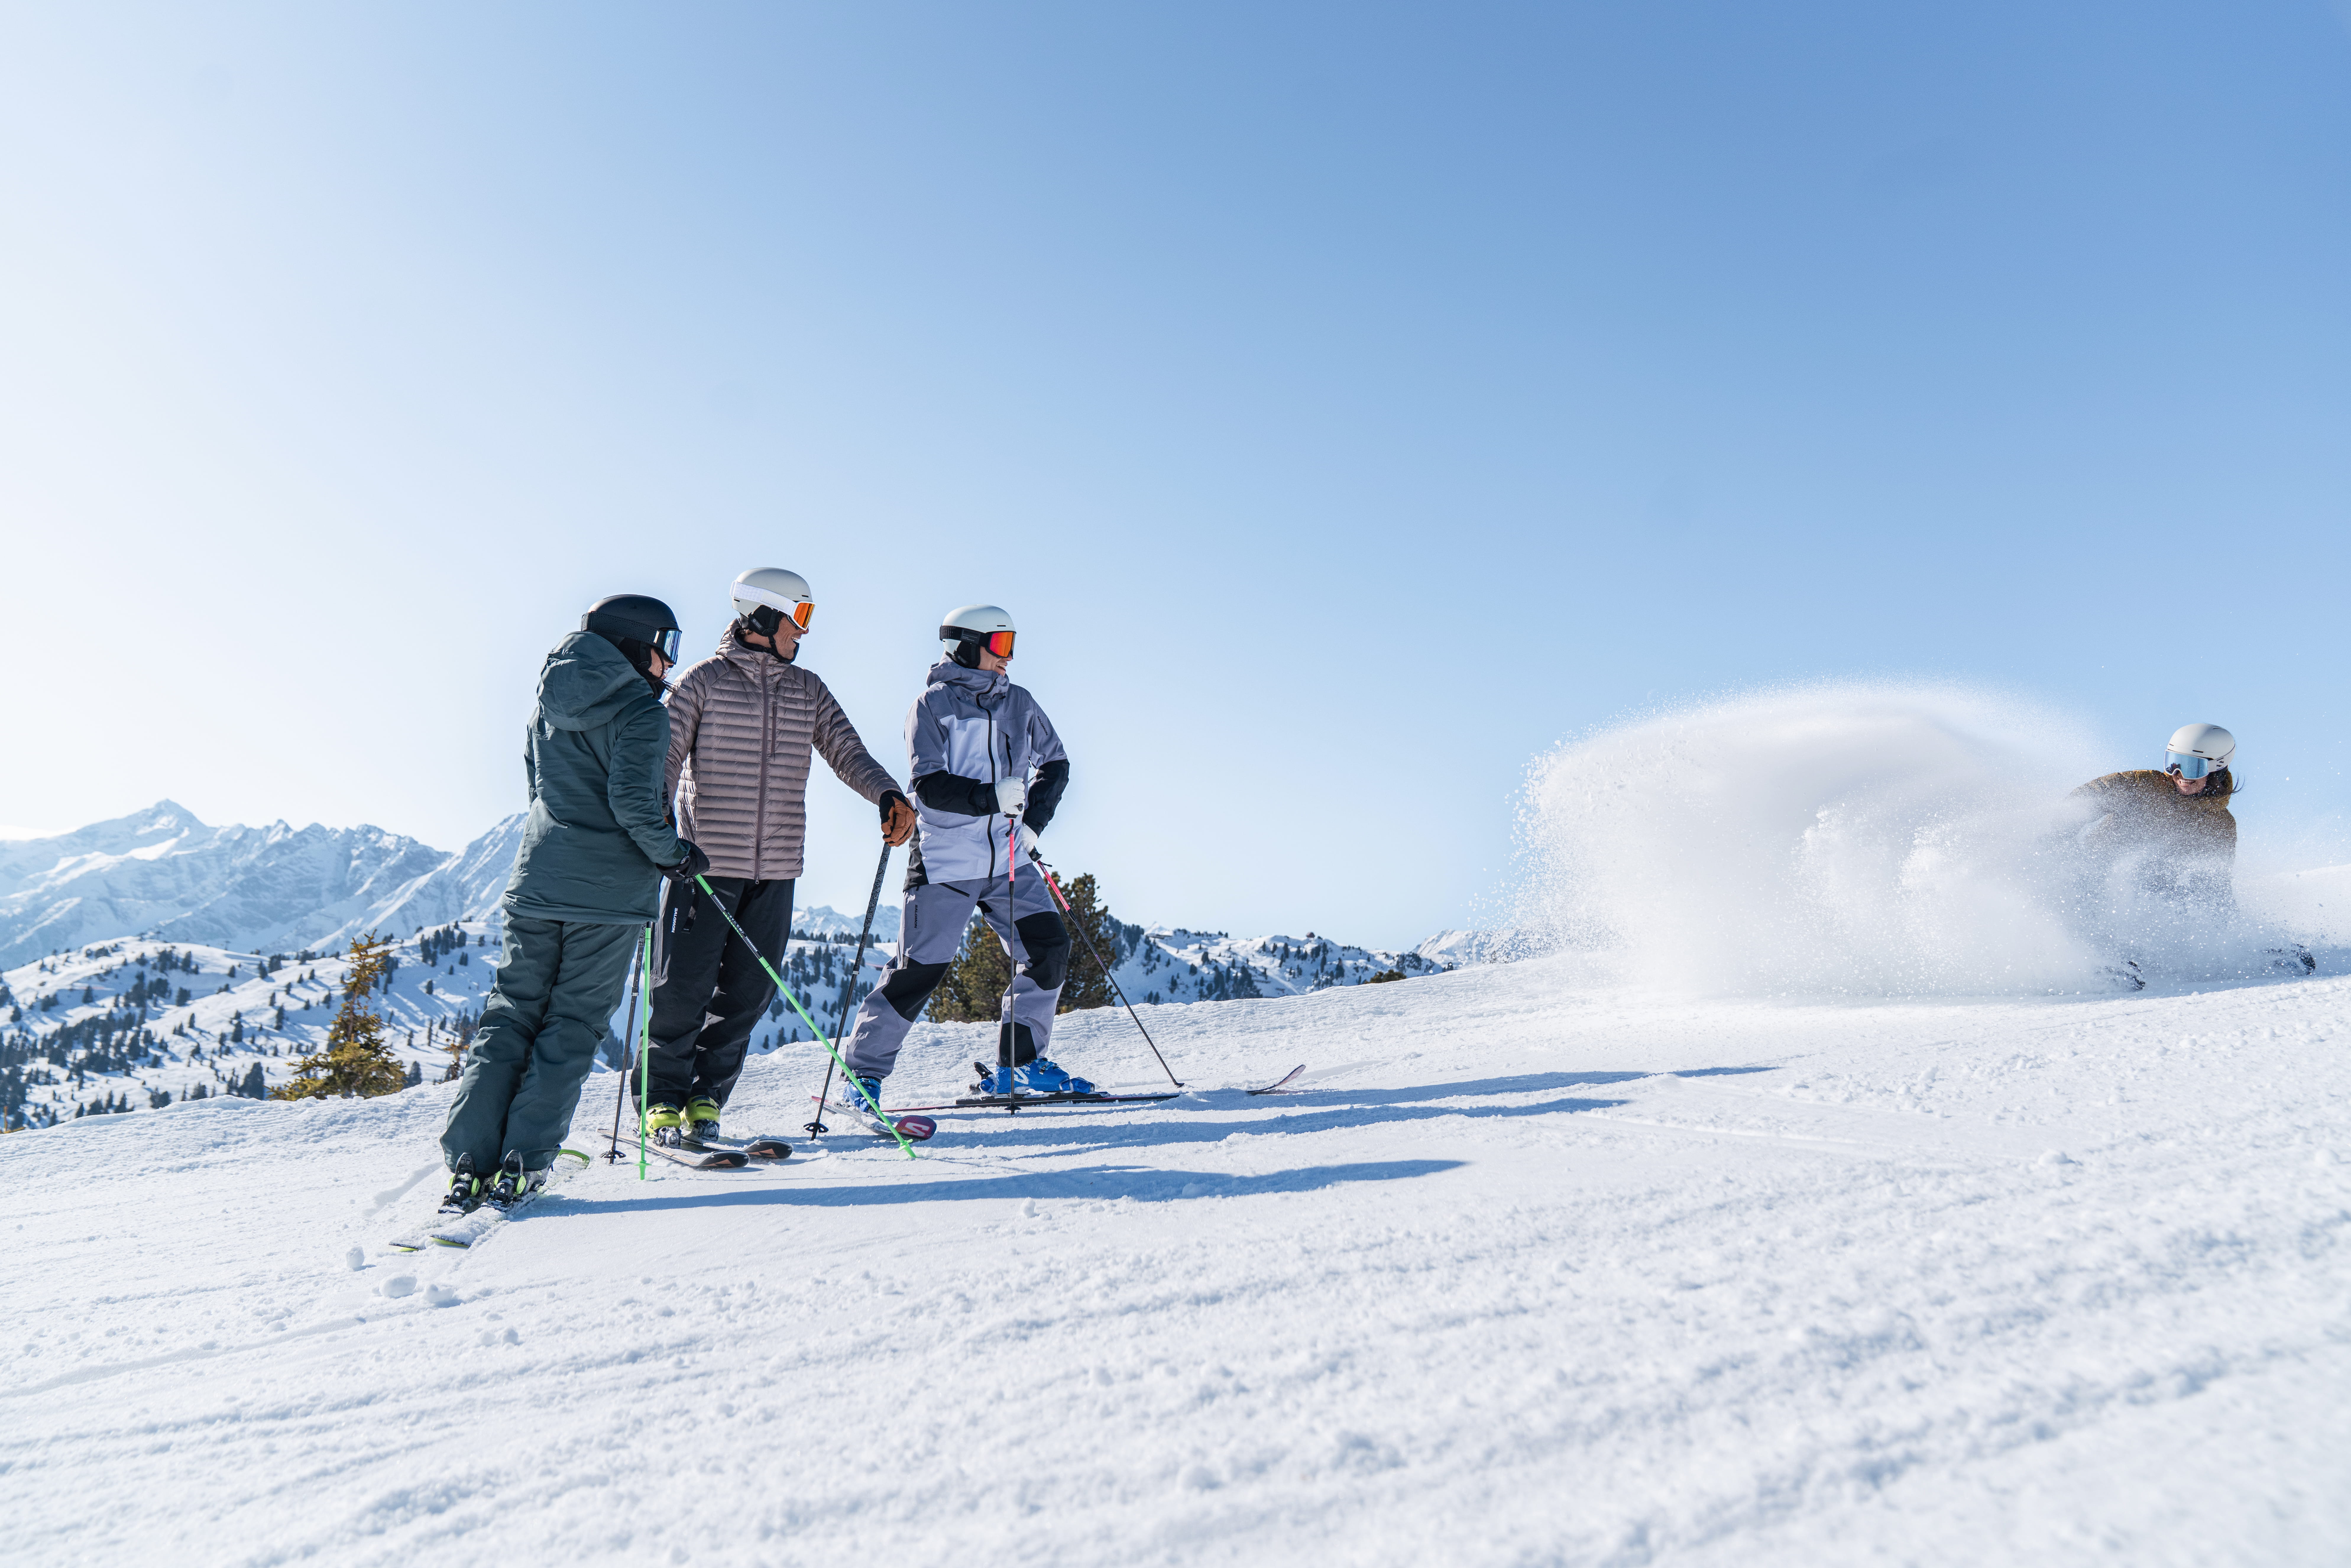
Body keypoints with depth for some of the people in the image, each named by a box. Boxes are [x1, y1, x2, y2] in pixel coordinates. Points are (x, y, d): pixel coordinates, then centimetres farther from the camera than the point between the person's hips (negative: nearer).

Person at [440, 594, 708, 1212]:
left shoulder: (549, 703, 13)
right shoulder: (640, 711, -11)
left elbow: (538, 785, 20)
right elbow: (634, 803, -19)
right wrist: (673, 855, -4)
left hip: (537, 882, 6)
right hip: (609, 892, -6)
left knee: (511, 1014, 11)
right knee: (572, 1026, 4)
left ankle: (470, 1163, 7)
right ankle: (521, 1166, 3)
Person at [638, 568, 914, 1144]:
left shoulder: (808, 690, 12)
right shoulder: (705, 681, 0)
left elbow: (845, 749, 3)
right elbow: (666, 755, -4)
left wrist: (887, 793, -16)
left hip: (777, 869, 4)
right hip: (706, 863, -4)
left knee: (747, 993, 6)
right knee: (684, 988, -1)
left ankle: (706, 1098, 21)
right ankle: (664, 1099, 17)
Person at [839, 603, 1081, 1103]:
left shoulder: (1020, 703, 10)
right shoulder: (932, 706, -5)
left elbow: (1056, 764, 19)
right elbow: (931, 786, -13)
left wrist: (1034, 819, 4)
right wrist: (991, 797, -26)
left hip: (1008, 860, 5)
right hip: (945, 861, -5)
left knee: (1050, 950, -3)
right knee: (920, 969, -3)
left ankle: (1019, 1066, 11)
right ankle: (864, 1071, 15)